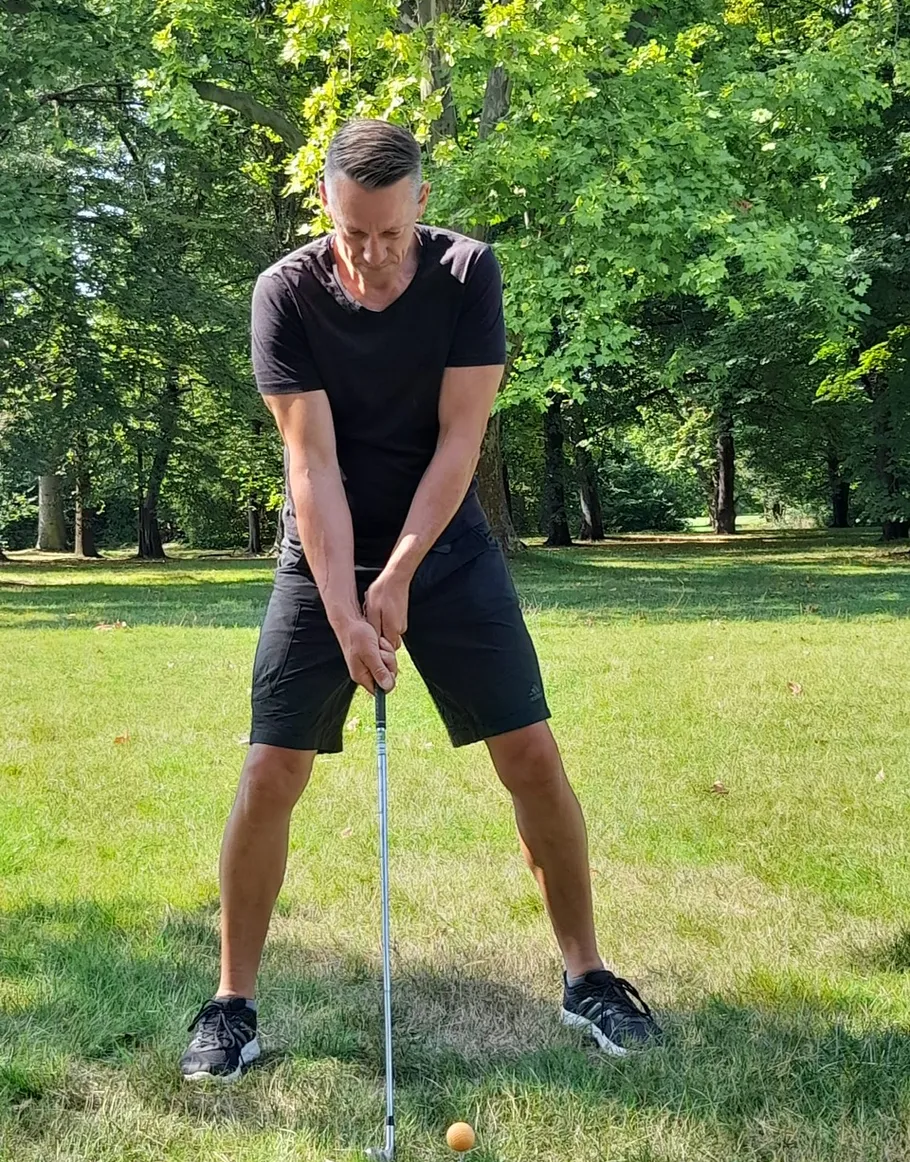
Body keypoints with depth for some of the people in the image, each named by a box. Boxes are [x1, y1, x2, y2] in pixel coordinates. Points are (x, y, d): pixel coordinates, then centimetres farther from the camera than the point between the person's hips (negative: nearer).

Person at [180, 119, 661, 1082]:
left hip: (447, 549, 1)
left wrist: (398, 577, -19)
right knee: (270, 774, -6)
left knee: (533, 758, -3)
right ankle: (232, 1003, 10)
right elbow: (313, 463, -18)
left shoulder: (467, 272, -11)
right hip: (323, 558, 0)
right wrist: (343, 611, -25)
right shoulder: (285, 293, -13)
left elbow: (459, 439, -13)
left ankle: (586, 977, 15)